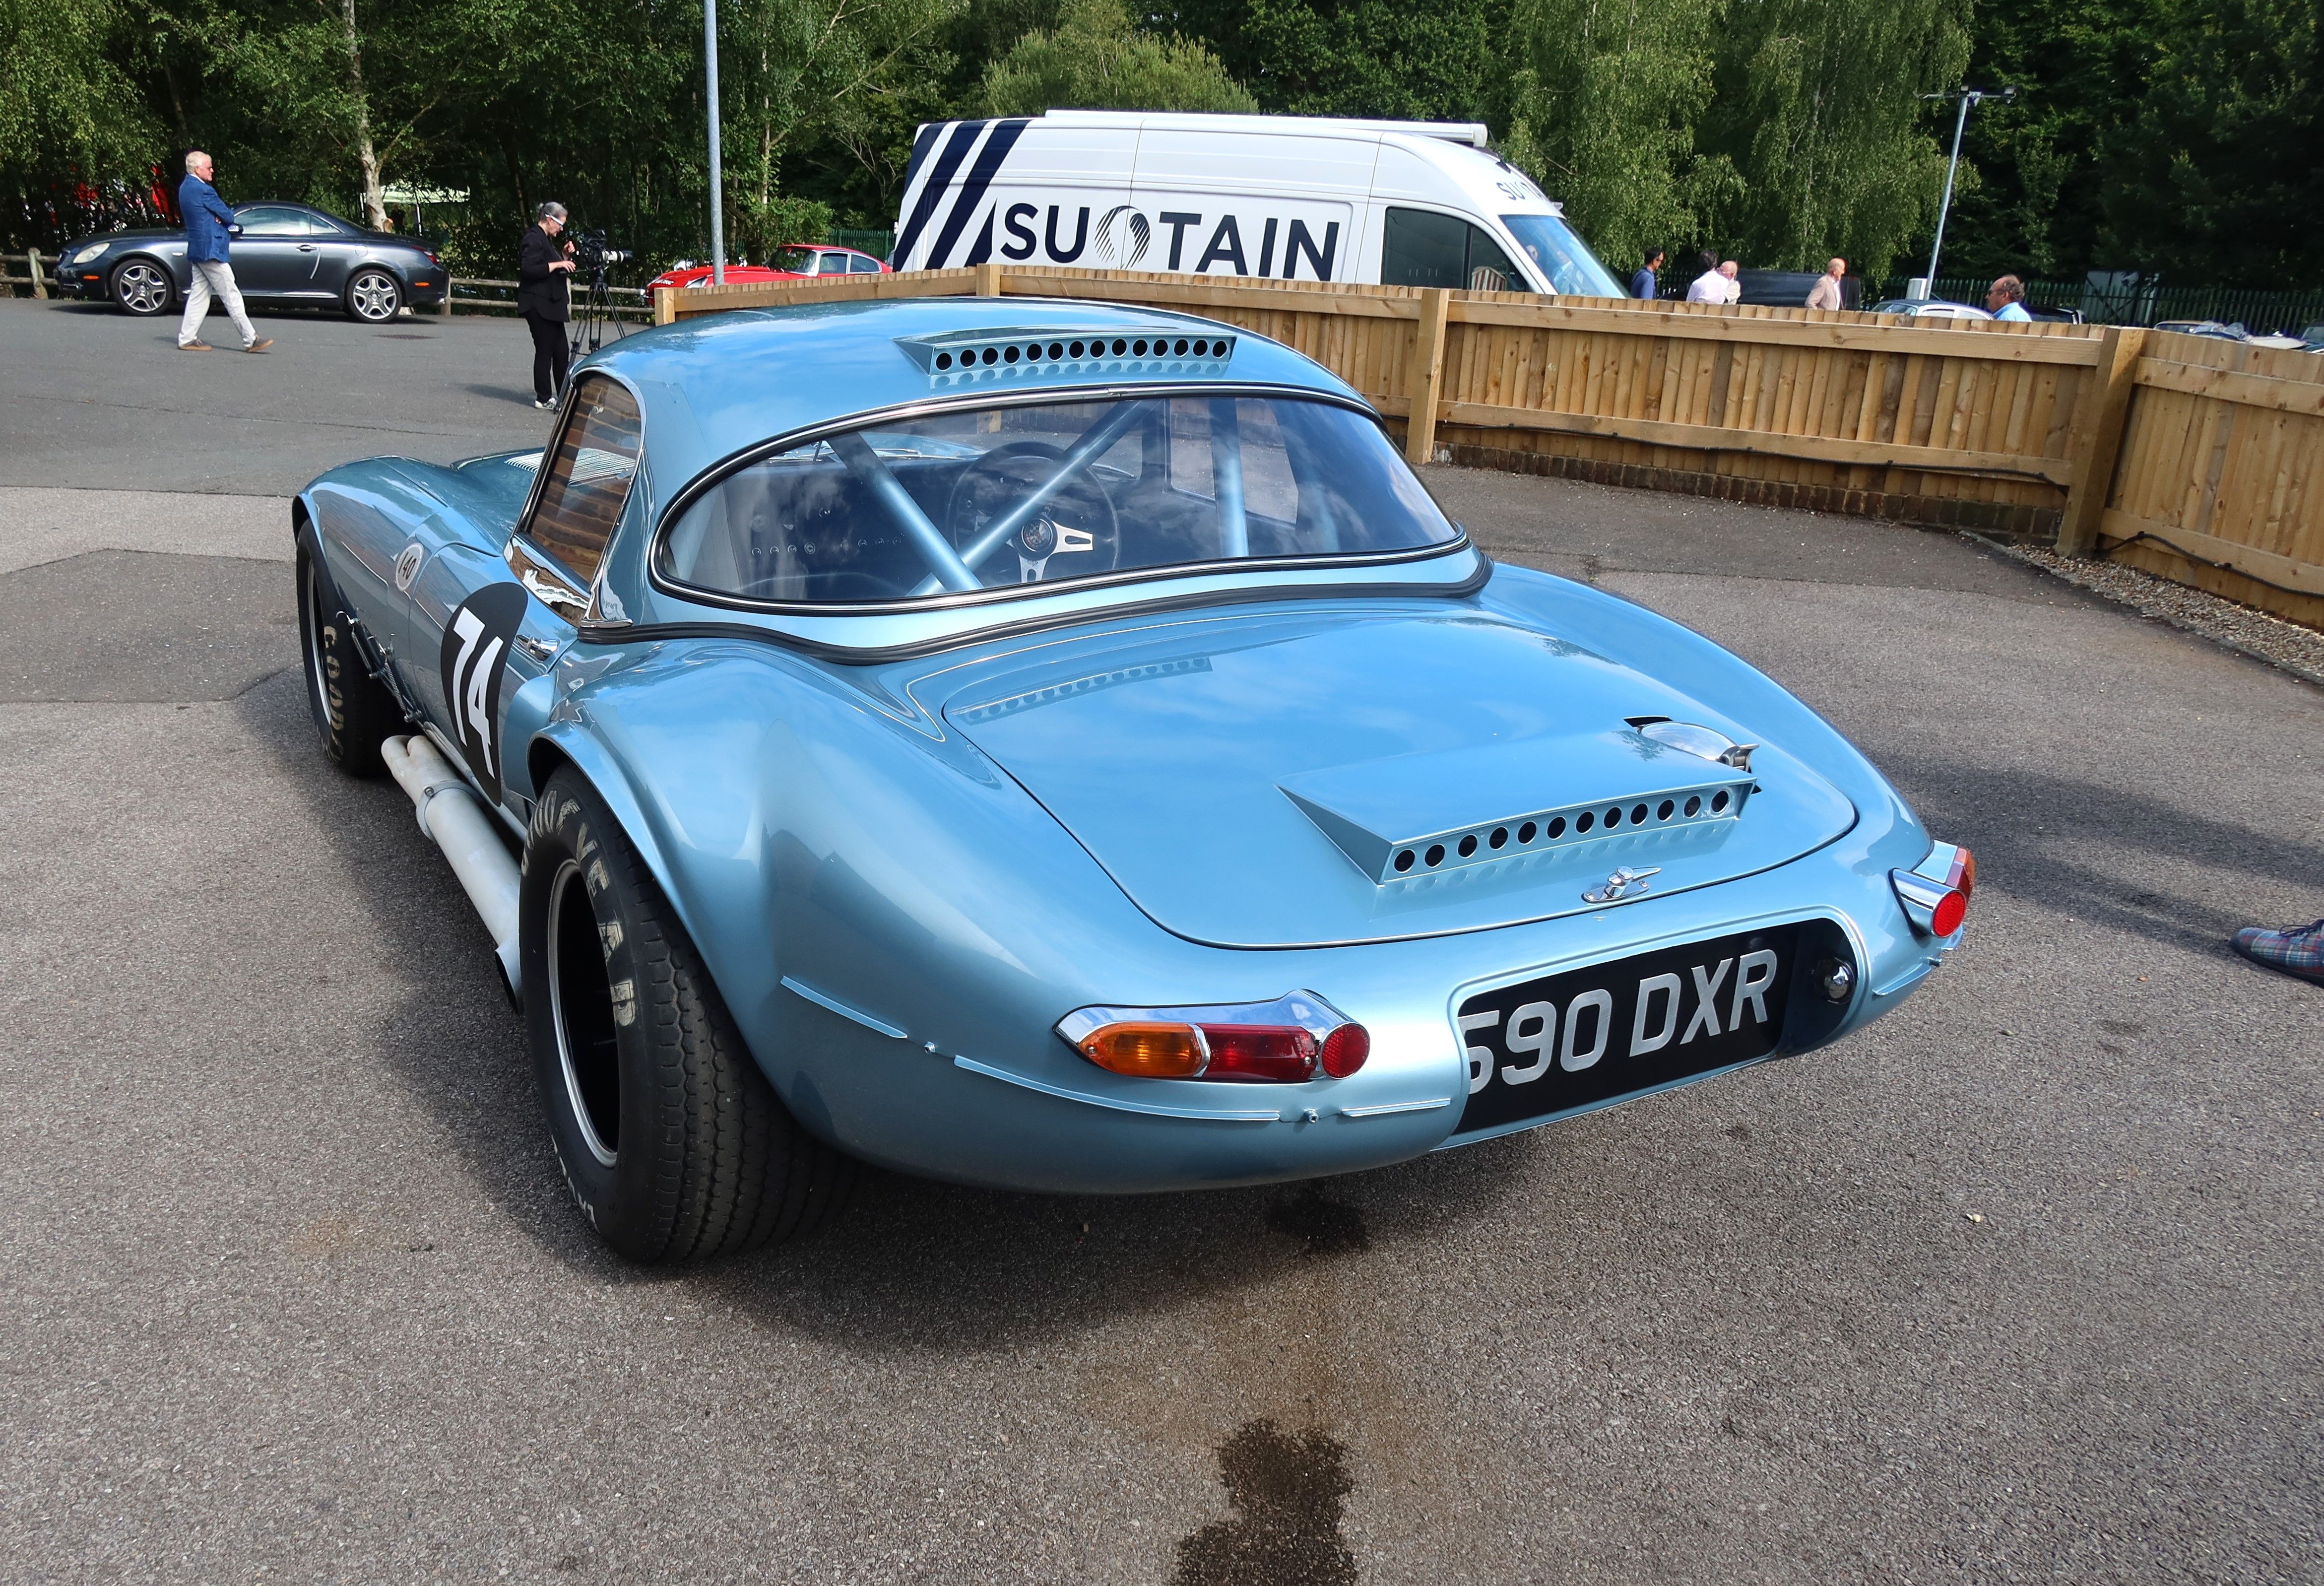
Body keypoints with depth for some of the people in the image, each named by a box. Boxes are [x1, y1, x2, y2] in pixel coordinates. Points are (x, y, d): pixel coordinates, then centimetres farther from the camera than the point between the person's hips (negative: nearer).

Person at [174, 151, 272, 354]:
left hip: (196, 250, 10)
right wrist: (225, 218, 8)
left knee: (199, 295, 12)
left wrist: (219, 217, -1)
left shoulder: (185, 187, 14)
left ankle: (187, 339, 11)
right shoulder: (203, 190, -17)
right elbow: (228, 216, -13)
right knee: (231, 295, -7)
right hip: (210, 250, -10)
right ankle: (251, 340, -5)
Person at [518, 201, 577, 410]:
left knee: (561, 352, 9)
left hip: (550, 305, 10)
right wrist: (557, 264, -22)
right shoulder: (534, 239, -12)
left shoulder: (546, 239, 19)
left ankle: (565, 396, 14)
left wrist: (564, 256, 11)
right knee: (545, 351, -5)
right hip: (538, 305, -10)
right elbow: (528, 269, -22)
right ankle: (544, 398, 2)